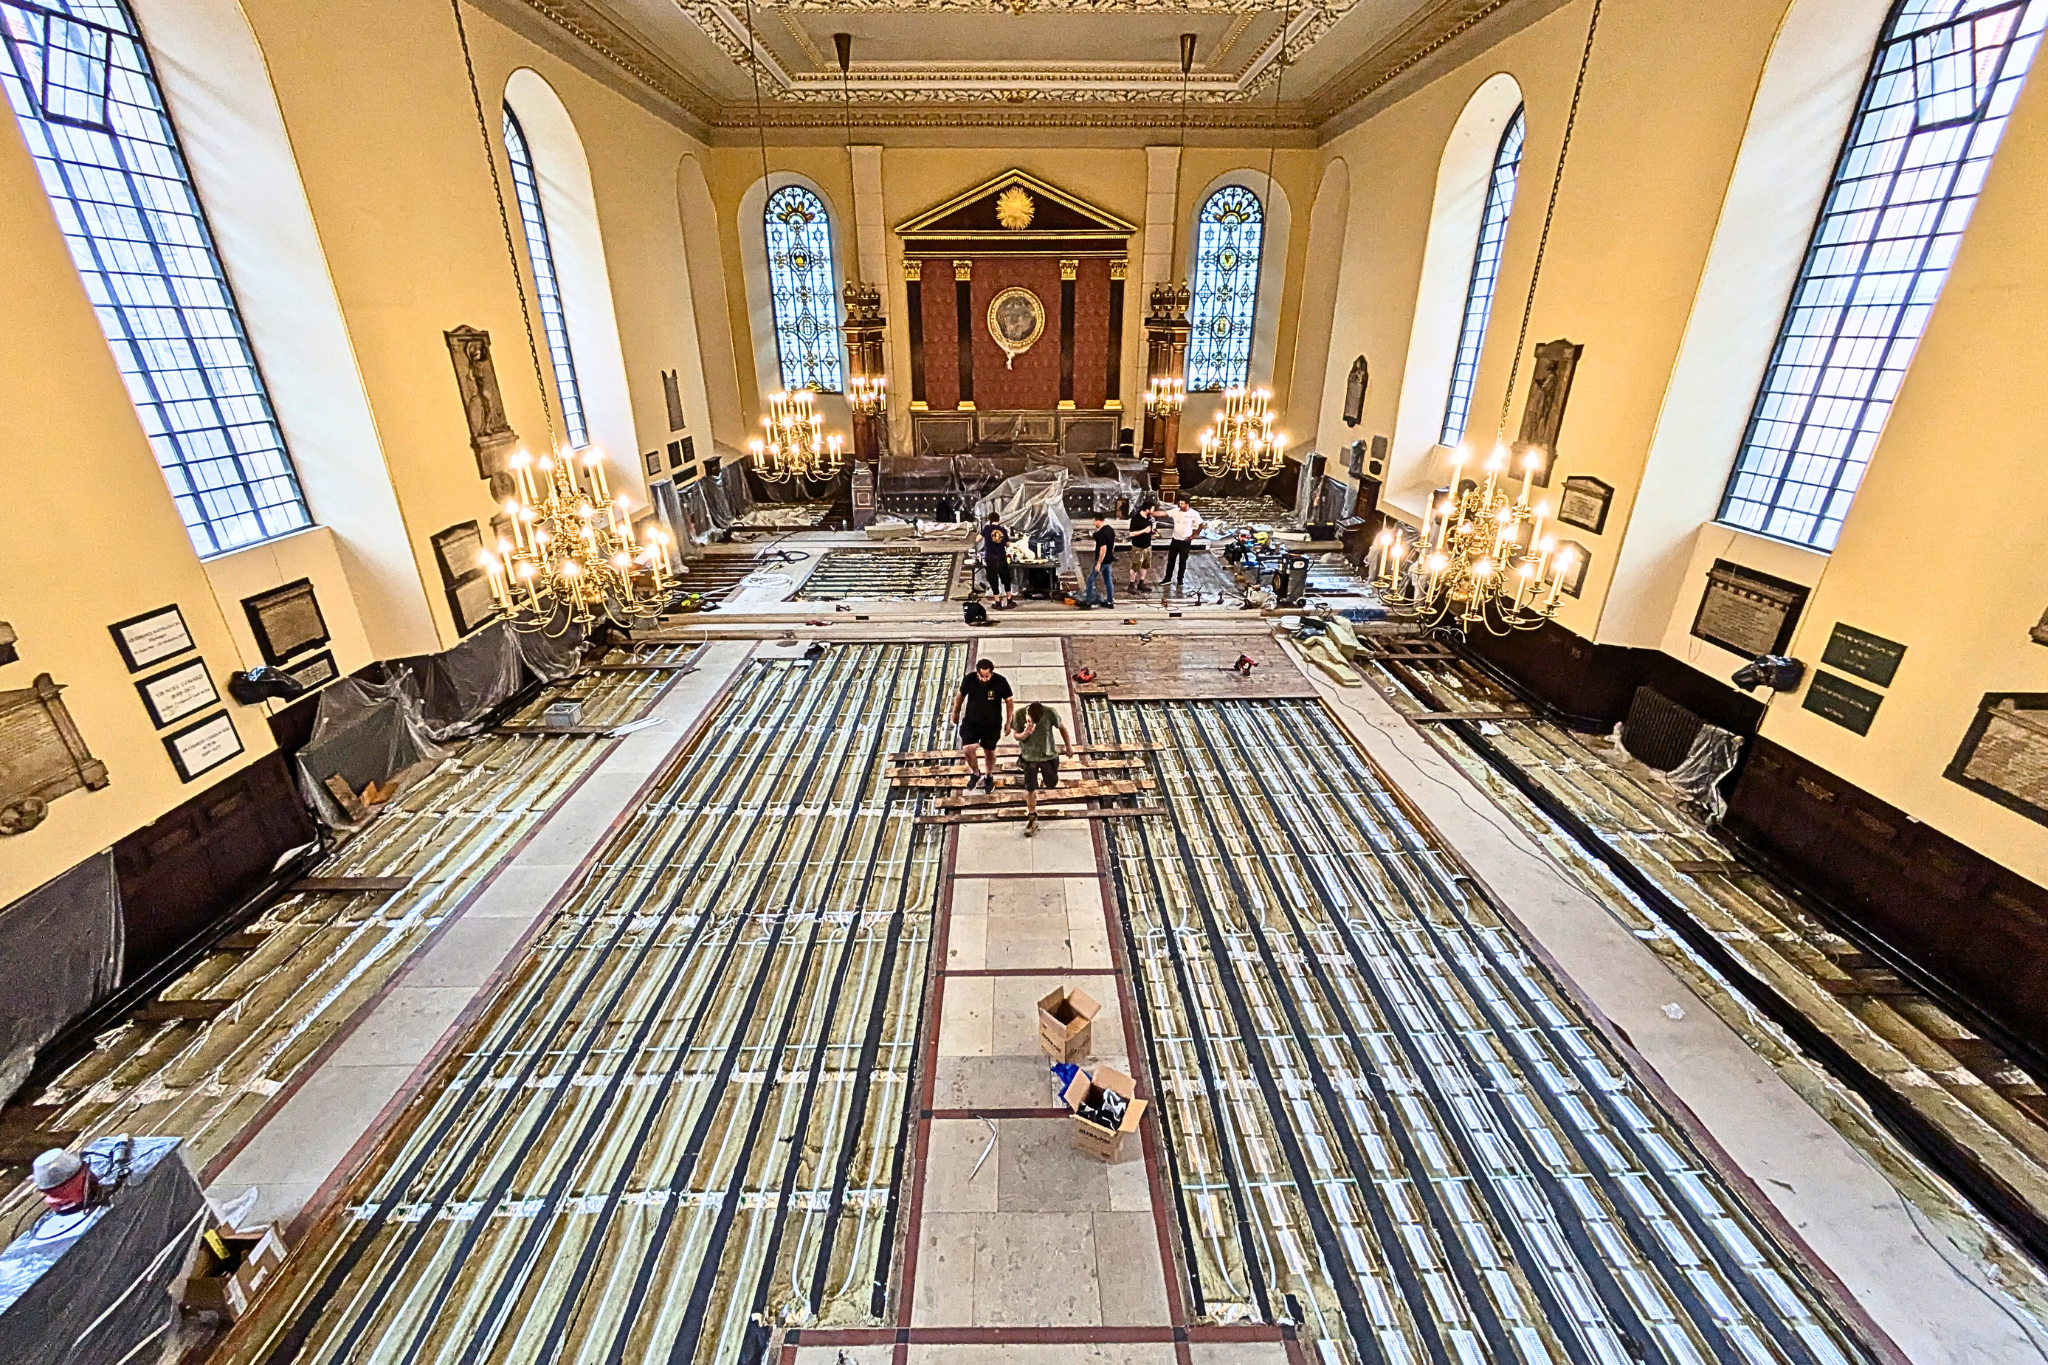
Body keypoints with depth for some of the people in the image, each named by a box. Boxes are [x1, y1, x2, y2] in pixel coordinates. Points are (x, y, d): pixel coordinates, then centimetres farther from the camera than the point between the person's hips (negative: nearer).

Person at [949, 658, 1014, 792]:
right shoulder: (969, 679, -18)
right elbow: (960, 695, 2)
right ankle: (974, 773, 15)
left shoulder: (1001, 682, -21)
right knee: (967, 749, -15)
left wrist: (1009, 722, -1)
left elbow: (1009, 701, -6)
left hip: (992, 724, 0)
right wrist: (955, 713, 13)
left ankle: (989, 776, 44)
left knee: (989, 751, 15)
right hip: (971, 721, 0)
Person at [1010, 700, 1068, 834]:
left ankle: (1041, 777, 57)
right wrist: (1025, 734, -35)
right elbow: (1016, 735, -11)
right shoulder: (1018, 715, -25)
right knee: (1030, 789, 1)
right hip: (1029, 757, -1)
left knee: (1051, 784, 20)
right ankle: (1032, 817, 23)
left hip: (1048, 755, 1)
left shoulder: (1050, 713, -26)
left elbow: (1062, 727, -8)